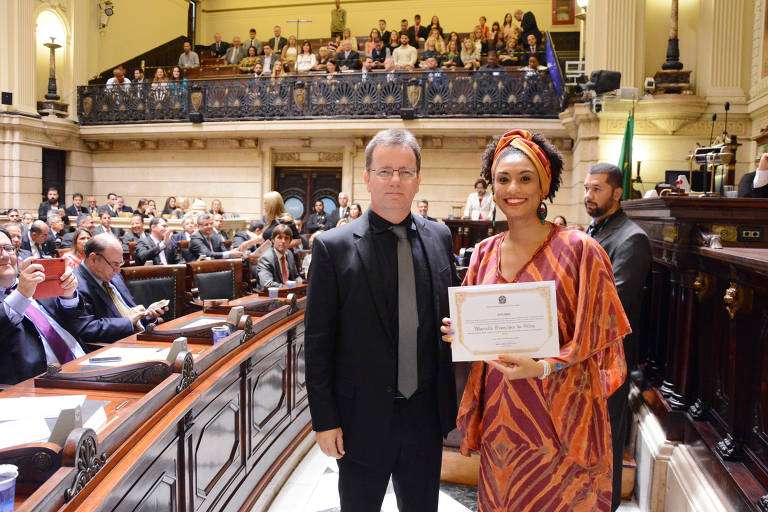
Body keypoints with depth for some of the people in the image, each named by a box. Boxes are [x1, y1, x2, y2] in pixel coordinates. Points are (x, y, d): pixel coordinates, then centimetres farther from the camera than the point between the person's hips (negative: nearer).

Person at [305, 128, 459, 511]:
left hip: (426, 412, 4)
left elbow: (452, 312, 10)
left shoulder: (439, 237, 2)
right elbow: (318, 342, -9)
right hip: (362, 418, -3)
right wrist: (325, 420, -8)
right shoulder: (333, 247, -11)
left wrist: (452, 397, 2)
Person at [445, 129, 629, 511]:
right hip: (499, 413, 4)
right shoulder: (485, 253, 4)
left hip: (558, 412, -4)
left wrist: (542, 367, -22)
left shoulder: (578, 250, -10)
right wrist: (459, 334, -8)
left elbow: (592, 336, -8)